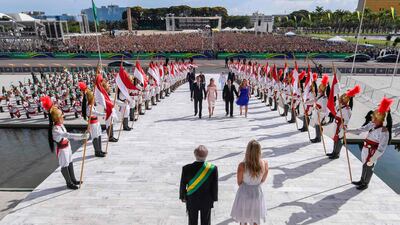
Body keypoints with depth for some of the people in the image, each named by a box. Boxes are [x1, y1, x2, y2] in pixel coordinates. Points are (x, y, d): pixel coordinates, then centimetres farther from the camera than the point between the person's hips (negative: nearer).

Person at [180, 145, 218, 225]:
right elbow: (214, 186, -10)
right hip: (206, 201, 0)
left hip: (192, 201, 0)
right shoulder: (212, 168, -22)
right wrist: (214, 198, 7)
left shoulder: (187, 168, -22)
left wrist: (183, 197, 10)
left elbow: (183, 185, -8)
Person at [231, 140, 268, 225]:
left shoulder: (242, 166, -29)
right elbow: (263, 180, -2)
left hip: (244, 193, -2)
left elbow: (239, 183, -11)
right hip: (257, 193, 2)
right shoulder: (265, 163, -21)